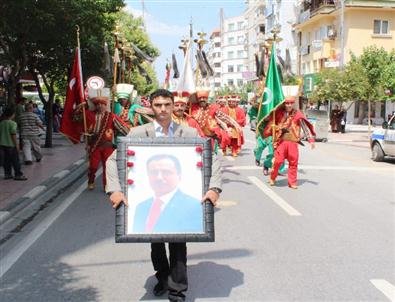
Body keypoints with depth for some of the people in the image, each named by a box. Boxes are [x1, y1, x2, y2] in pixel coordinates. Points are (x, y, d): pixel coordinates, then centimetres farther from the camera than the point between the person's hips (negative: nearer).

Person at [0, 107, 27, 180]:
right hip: (11, 145, -7)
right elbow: (13, 135, -17)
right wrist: (16, 145, -11)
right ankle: (18, 174, 3)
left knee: (7, 160, 14)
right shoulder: (12, 123, -15)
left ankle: (7, 174, 18)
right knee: (15, 160, 0)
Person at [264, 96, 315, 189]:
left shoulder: (297, 114, 3)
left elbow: (305, 127, 3)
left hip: (293, 142, 1)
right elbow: (271, 124, 12)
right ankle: (272, 178, 15)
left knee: (293, 162, 2)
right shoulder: (278, 113, 3)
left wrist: (311, 140, -1)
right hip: (280, 141, -1)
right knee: (278, 161, -8)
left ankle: (292, 182, 15)